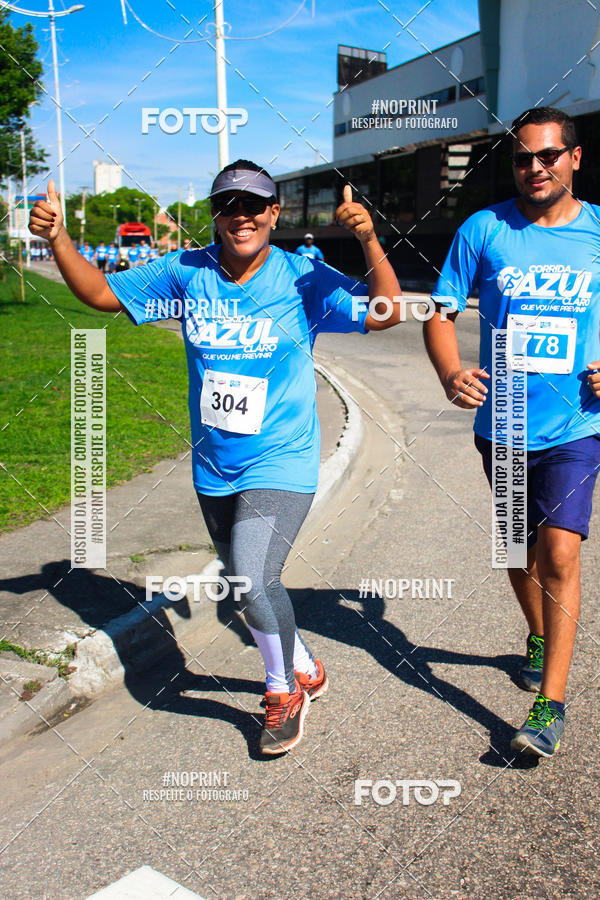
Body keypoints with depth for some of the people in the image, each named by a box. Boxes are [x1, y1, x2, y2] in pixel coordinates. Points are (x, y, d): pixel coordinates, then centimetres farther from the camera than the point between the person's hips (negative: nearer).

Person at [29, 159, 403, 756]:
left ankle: (285, 692, 11)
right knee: (250, 583, 17)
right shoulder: (185, 273, 0)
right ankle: (306, 672, 44)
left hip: (281, 466, -5)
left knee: (252, 579, -19)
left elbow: (384, 314, -14)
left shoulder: (303, 279, -8)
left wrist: (369, 241, -27)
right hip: (214, 469, 5)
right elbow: (101, 293, 9)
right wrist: (57, 238, -5)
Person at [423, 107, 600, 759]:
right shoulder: (483, 230, 0)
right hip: (502, 424, 2)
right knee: (519, 551, 18)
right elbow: (441, 314, 0)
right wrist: (451, 374, -19)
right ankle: (539, 640, 46)